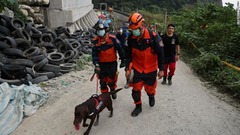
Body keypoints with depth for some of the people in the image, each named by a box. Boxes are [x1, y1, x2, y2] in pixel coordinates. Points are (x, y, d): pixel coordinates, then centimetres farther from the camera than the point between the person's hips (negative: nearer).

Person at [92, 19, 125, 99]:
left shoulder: (112, 39, -10)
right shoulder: (96, 41, -5)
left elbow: (119, 49, -1)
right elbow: (94, 54, -7)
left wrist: (123, 60, 5)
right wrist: (96, 65, -18)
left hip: (112, 63, -2)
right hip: (101, 64, 2)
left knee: (111, 81, 7)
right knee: (103, 82, 9)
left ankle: (113, 90, 40)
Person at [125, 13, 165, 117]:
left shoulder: (153, 37, -20)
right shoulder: (131, 38, -10)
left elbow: (160, 53, -11)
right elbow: (128, 55, 1)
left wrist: (161, 69, -9)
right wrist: (127, 68, -1)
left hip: (151, 69, -2)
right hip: (137, 69, 2)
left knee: (150, 88, 12)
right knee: (136, 89, 2)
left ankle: (151, 96, 49)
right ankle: (138, 107, 26)